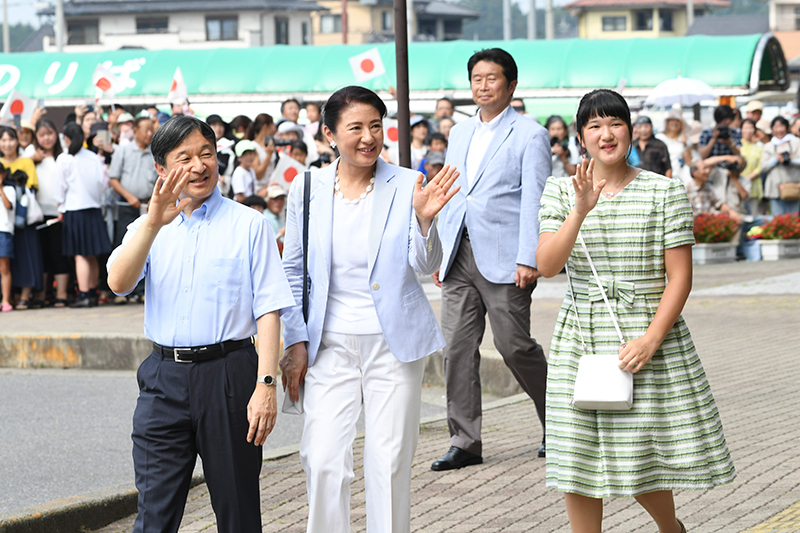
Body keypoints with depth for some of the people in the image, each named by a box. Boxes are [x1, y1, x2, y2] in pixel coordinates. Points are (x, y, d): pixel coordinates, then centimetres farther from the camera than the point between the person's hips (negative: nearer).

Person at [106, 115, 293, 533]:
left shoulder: (249, 225, 3)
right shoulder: (148, 228, 11)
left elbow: (268, 310, -2)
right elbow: (118, 282, -7)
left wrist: (266, 384, -12)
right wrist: (153, 222, -20)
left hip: (229, 374, -2)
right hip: (163, 380, 2)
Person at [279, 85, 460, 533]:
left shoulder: (406, 186, -3)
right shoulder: (308, 190, 1)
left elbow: (426, 266, -4)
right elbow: (293, 272, 10)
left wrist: (424, 219, -23)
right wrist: (295, 341, 5)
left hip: (394, 341, -1)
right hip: (331, 344, 1)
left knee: (390, 461, 4)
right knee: (324, 461, -5)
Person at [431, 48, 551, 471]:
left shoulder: (529, 135, -1)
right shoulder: (459, 133, 19)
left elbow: (533, 201, -7)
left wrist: (528, 259, -15)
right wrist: (438, 251, 15)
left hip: (503, 260, -6)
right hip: (459, 259, 6)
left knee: (515, 346, -5)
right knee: (457, 347, 1)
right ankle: (465, 442, 6)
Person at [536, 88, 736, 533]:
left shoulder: (666, 192, -2)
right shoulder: (560, 192, 3)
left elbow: (680, 277, -5)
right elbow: (547, 266, -10)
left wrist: (652, 338, -16)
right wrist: (581, 211, -24)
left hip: (651, 337, -1)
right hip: (581, 342, 2)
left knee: (643, 456, 5)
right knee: (578, 460, 0)